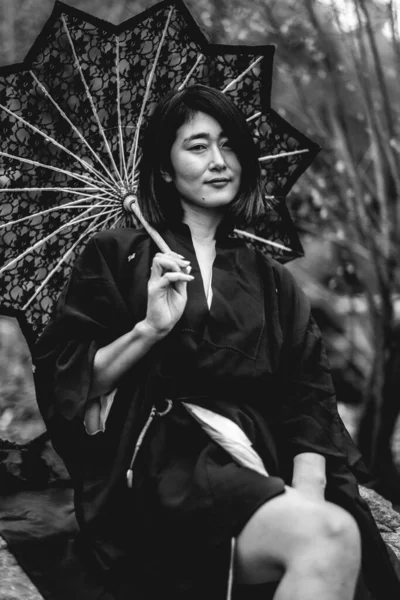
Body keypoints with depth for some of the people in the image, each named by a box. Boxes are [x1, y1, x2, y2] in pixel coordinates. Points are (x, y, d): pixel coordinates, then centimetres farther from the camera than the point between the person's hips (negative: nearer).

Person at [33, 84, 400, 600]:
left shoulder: (273, 284, 21)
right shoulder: (118, 257, 12)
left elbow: (309, 402, 9)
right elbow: (59, 380, 5)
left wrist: (308, 489, -10)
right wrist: (148, 330, -10)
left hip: (258, 464, 4)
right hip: (156, 466, -3)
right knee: (330, 534, -31)